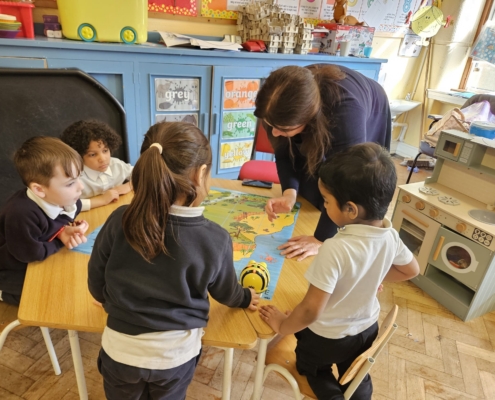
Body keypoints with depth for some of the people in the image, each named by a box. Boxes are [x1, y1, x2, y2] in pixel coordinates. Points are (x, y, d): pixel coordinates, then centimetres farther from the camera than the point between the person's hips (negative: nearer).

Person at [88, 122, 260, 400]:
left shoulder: (119, 222, -21)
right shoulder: (215, 239, -23)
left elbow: (96, 285, -6)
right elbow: (225, 292, -3)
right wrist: (245, 298, 20)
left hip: (121, 350, 1)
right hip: (175, 354, 0)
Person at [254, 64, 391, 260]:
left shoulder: (346, 110, -49)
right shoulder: (287, 106, -34)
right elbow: (284, 153, -21)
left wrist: (321, 239, -43)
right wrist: (289, 192, -39)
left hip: (369, 123, -3)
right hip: (317, 128, 4)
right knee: (307, 191, 0)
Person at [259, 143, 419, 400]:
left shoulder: (335, 250, -39)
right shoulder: (390, 236, -18)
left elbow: (311, 310, -31)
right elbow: (411, 270, 3)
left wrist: (282, 325, -14)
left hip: (327, 337, -5)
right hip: (367, 327, 6)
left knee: (314, 370, 29)